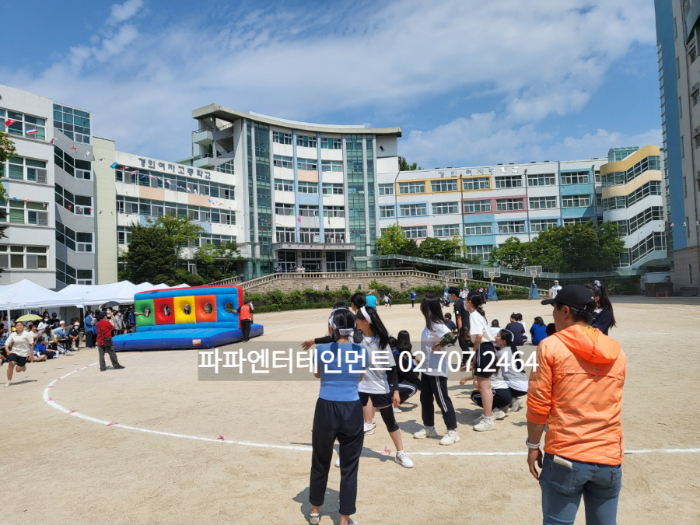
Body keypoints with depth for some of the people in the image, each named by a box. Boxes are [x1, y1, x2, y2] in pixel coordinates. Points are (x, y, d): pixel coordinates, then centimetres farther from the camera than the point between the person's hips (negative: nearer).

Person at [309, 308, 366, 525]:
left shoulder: (322, 350, -7)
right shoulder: (361, 351, -3)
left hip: (326, 409, 0)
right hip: (352, 411, 0)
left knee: (320, 461, 19)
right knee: (349, 466, 11)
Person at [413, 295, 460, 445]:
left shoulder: (437, 325, -21)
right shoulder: (429, 324, 8)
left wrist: (438, 347, -23)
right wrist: (422, 360, 16)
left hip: (437, 370, -10)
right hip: (427, 369, 10)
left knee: (442, 400, -1)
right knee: (425, 398, 17)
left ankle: (452, 431, 11)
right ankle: (429, 428, 30)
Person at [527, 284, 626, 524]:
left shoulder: (551, 346, -7)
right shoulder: (617, 352, 7)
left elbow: (537, 405, -7)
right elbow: (607, 403, 17)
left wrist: (533, 446, 3)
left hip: (565, 458, -4)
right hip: (609, 459, 4)